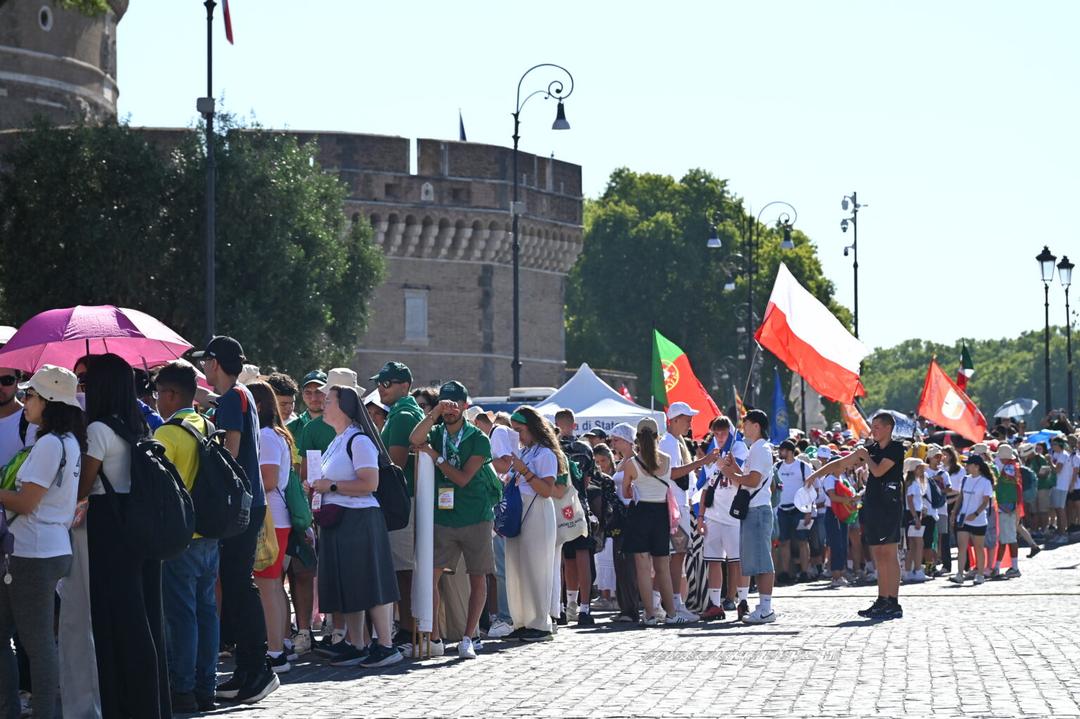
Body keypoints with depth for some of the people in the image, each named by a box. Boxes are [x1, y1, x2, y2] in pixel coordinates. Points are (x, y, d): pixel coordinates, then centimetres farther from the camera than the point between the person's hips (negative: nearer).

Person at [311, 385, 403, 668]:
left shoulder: (359, 441, -11)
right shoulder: (335, 443, 19)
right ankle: (354, 646, 16)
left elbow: (370, 483, -20)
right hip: (337, 521, 10)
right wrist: (319, 488, 11)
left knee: (371, 586, -8)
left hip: (359, 519, -10)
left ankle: (386, 646, -5)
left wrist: (332, 486, -16)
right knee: (346, 587, 11)